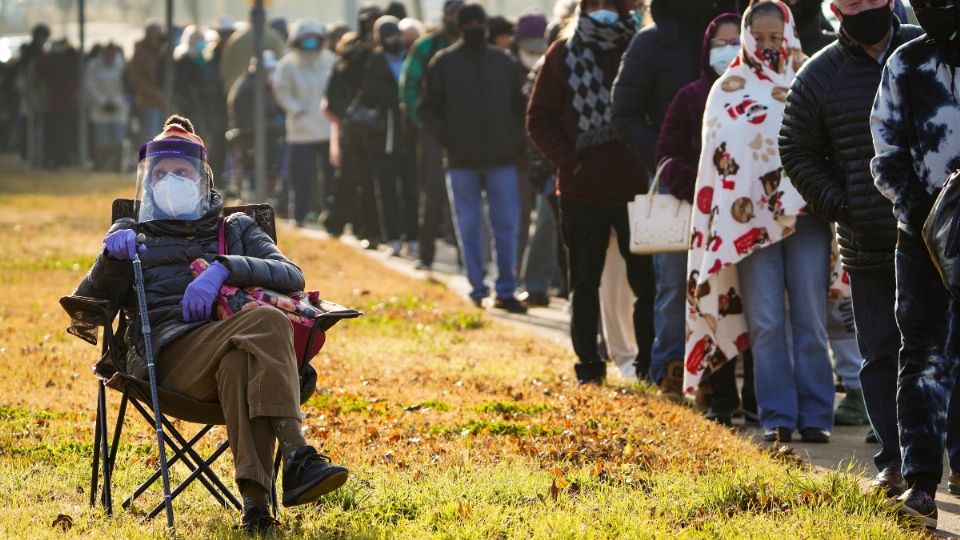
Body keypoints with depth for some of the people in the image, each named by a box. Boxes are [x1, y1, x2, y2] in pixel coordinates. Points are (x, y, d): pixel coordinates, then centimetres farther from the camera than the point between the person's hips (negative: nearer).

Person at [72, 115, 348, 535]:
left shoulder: (236, 228, 30)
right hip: (168, 353, -2)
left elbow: (292, 277, 9)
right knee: (268, 323, -35)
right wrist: (112, 257, -6)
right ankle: (297, 458, -52)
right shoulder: (133, 235, 29)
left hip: (235, 350, 2)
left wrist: (223, 269, -9)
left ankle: (254, 499, -56)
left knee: (237, 364, -41)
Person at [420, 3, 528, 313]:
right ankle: (477, 291, 8)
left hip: (501, 159, 2)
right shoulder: (443, 63, 3)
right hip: (462, 161, -1)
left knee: (507, 225, -1)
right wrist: (447, 137, -9)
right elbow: (427, 109, 5)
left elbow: (519, 105, 17)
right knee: (469, 227, 2)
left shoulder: (503, 62, 9)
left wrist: (516, 140, 2)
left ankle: (506, 291, 5)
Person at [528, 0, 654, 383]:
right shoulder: (563, 54, 3)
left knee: (646, 279, 0)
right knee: (585, 282, 7)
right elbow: (539, 120, 4)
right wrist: (569, 160, -9)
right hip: (582, 191, 1)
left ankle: (650, 364, 8)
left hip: (634, 189, -1)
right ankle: (589, 366, 14)